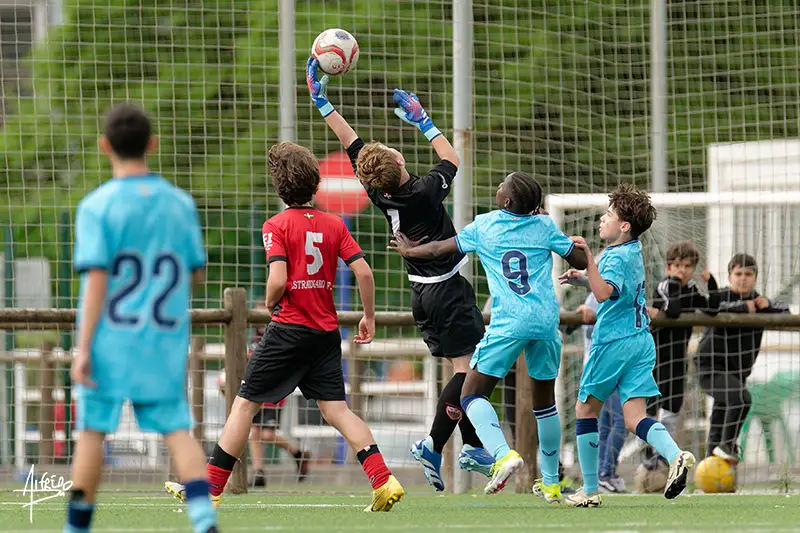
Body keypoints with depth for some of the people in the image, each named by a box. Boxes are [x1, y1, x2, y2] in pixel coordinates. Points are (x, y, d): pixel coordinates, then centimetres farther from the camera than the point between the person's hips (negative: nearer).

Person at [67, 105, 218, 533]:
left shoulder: (97, 206, -8)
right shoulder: (180, 204, 4)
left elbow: (97, 280, -13)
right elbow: (196, 274, 10)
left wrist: (83, 349, -13)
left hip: (111, 338, -3)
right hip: (165, 342, 3)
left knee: (92, 431, 5)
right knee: (176, 429, 1)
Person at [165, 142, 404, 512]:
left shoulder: (277, 225, -7)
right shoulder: (335, 224, 6)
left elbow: (278, 280, -18)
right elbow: (363, 272, 0)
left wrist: (270, 303, 3)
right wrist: (369, 318, 10)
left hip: (290, 329, -5)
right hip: (327, 332, 5)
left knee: (244, 404, 3)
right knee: (335, 409, 6)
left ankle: (210, 489, 5)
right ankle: (383, 482, -10)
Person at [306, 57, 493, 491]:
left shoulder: (379, 193, -7)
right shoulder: (424, 192, -21)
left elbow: (350, 142, 2)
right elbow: (452, 159, -1)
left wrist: (322, 102, 9)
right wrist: (423, 121, 7)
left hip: (422, 292, 7)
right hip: (448, 288, -7)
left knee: (462, 369, 14)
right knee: (467, 367, -8)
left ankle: (473, 447, 14)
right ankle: (433, 444, -16)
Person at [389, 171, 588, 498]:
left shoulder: (485, 226, 5)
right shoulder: (545, 226, 9)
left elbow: (438, 250, 14)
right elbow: (582, 261, 15)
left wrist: (407, 250, 32)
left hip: (509, 323, -4)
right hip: (547, 322, 4)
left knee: (472, 395, 0)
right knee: (544, 403, 17)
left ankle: (503, 454, -26)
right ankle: (551, 483, 22)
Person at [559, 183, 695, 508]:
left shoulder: (616, 257, -15)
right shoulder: (633, 252, 14)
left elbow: (603, 293, -33)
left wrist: (588, 256, -37)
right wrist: (582, 279, 19)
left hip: (613, 342, -8)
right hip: (641, 341, 8)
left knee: (586, 410, 9)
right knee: (634, 418, 0)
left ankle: (590, 491, 12)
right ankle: (676, 457, -28)